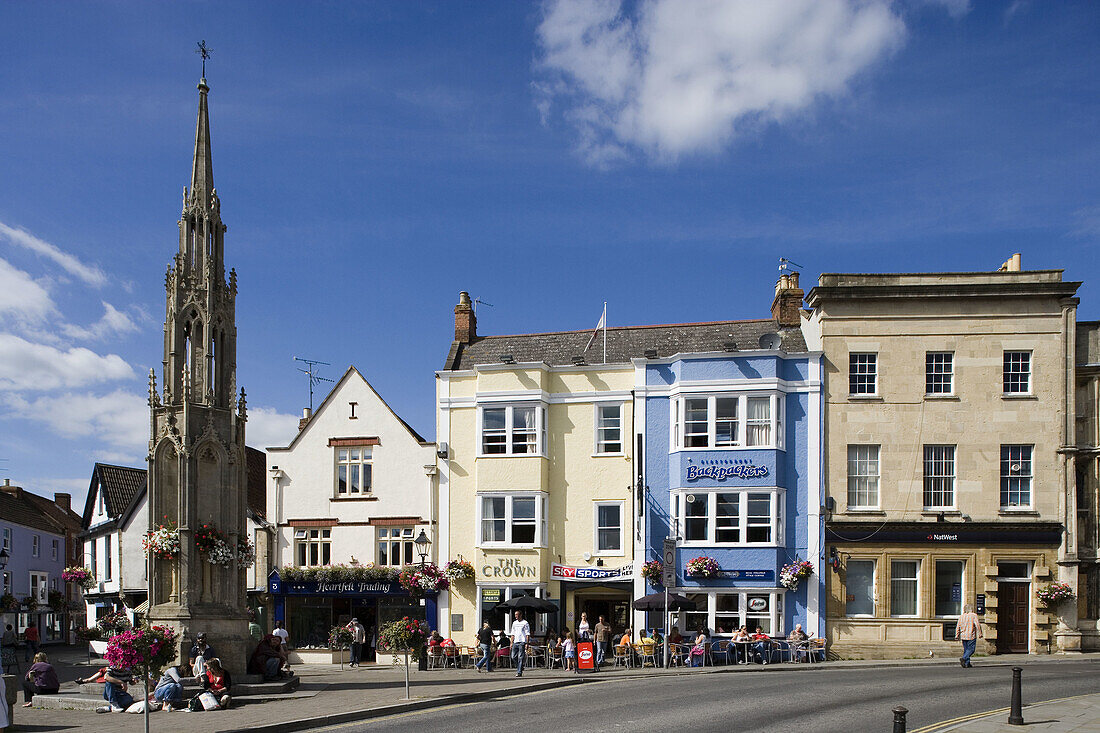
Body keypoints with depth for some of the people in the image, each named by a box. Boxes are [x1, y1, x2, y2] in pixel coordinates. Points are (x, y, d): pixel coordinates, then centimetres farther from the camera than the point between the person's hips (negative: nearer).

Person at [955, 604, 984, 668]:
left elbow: (958, 627, 10)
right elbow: (978, 625, -12)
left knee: (966, 650, 12)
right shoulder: (974, 615, -5)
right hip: (971, 636, -5)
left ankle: (967, 663, 10)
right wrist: (980, 634, -5)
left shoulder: (961, 617, 10)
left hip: (963, 636, 5)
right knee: (971, 649, -2)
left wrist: (957, 636, 13)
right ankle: (963, 658, -23)